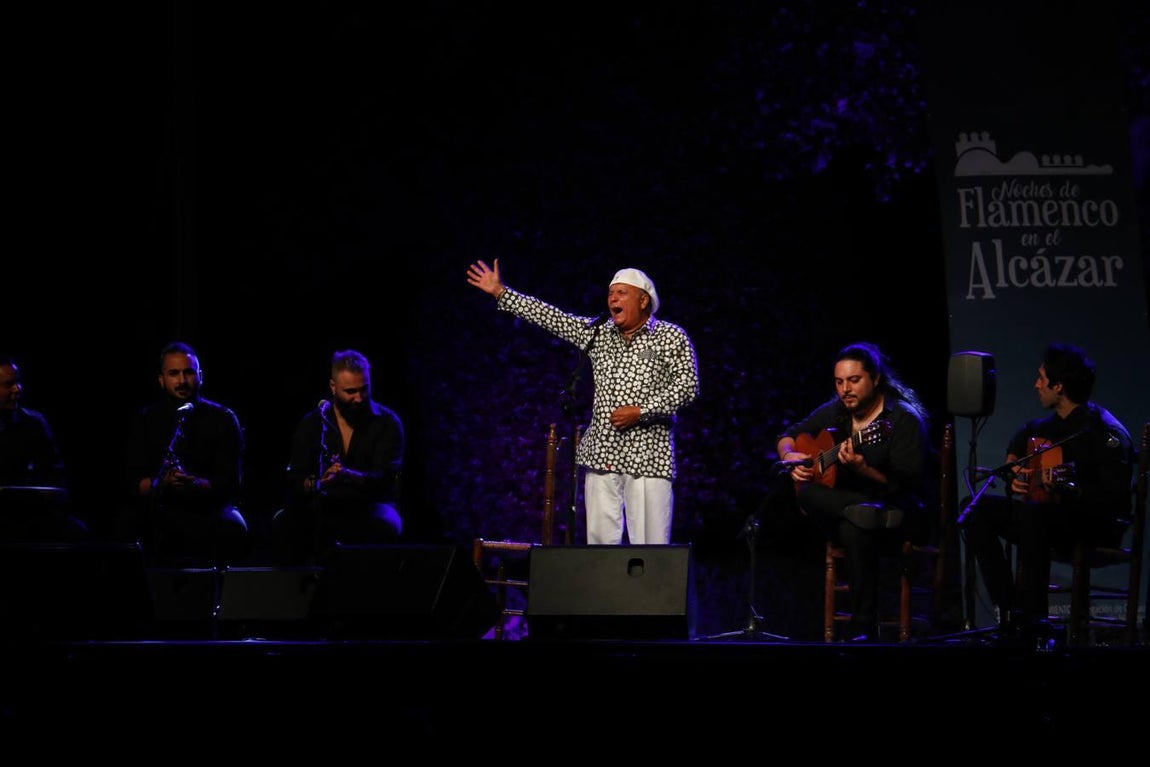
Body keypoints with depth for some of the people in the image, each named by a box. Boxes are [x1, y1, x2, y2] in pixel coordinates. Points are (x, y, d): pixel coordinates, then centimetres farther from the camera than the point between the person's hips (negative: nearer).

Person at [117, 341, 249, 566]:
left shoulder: (223, 419, 4)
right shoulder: (145, 420, 9)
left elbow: (231, 483, -4)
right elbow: (133, 483, -1)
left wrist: (194, 483, -26)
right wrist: (161, 481, -25)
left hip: (209, 509, -1)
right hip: (158, 509, 1)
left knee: (234, 531, -35)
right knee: (124, 528, -33)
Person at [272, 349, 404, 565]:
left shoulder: (387, 423, -1)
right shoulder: (312, 423, 5)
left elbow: (385, 477, -14)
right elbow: (295, 479, -2)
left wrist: (348, 476, -36)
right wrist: (314, 483, -28)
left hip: (371, 507, -2)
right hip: (324, 507, 2)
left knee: (384, 526, -37)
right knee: (282, 524, -29)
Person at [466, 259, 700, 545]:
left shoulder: (672, 338, 1)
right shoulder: (597, 332, 14)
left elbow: (687, 387, -6)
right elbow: (550, 317, 14)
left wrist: (640, 411, -13)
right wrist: (501, 293, 11)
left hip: (647, 458, -5)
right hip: (601, 456, 5)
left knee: (649, 545, -10)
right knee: (599, 542, 1)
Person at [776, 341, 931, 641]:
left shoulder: (903, 419, -12)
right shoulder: (834, 412, 6)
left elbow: (908, 485, -19)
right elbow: (787, 436, 19)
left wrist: (863, 469, -34)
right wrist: (789, 456, -5)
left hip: (899, 513, -4)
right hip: (836, 508, 5)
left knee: (854, 528, -40)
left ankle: (863, 630, -33)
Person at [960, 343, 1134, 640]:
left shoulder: (1106, 433, -19)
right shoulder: (1051, 424, 7)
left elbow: (1115, 498, -25)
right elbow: (1023, 436, 31)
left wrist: (1068, 488, -36)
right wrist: (1014, 469, 14)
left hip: (1098, 526, -9)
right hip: (1054, 517, 9)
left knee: (1031, 513, -37)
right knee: (975, 508, -5)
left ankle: (1033, 618, -31)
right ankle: (1007, 608, -13)